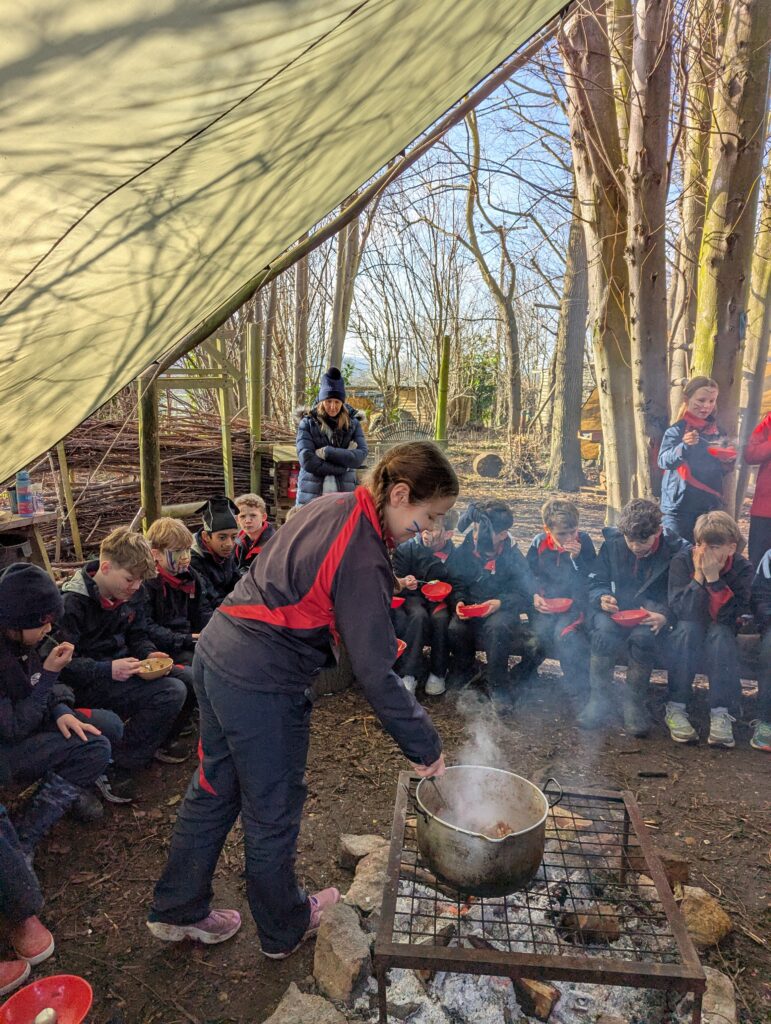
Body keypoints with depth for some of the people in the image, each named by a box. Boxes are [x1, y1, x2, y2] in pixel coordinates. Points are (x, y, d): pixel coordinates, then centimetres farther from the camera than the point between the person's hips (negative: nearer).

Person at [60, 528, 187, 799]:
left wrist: (150, 654, -8)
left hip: (123, 669, 8)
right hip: (89, 685, -8)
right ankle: (112, 769, -15)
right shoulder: (72, 603, -19)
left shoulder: (132, 593, 3)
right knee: (172, 692, -25)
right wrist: (108, 670, -31)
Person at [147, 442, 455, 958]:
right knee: (274, 809, 14)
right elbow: (375, 673, -22)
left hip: (218, 650, 9)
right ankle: (284, 929, 40)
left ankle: (178, 910, 45)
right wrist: (425, 746, -11)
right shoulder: (363, 558, -23)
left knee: (216, 787, 25)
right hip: (263, 684, -9)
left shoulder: (332, 506, 3)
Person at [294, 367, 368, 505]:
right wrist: (344, 465, -10)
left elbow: (360, 455, -6)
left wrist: (326, 452, -14)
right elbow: (307, 460, -10)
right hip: (312, 495, -1)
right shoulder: (308, 423, 2)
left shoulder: (353, 423, 8)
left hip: (343, 494, 1)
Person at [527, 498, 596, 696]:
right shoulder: (539, 543, 3)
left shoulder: (583, 541, -1)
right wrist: (534, 596, -5)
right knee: (542, 630, -27)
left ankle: (584, 687, -15)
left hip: (575, 602, -2)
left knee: (564, 632, -30)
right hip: (545, 604, 2)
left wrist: (577, 558, -16)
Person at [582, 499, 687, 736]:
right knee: (603, 629, -33)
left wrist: (665, 616, -24)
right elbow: (596, 583, 7)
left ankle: (634, 702, -13)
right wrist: (602, 598, -17)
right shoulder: (612, 545, 1)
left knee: (643, 635, -36)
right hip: (618, 610, 2)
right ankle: (599, 698, -16)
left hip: (654, 614, -1)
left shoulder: (677, 551, -6)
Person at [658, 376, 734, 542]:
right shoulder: (676, 430, -8)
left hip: (710, 504, 5)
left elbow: (721, 469, 17)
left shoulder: (717, 432, 8)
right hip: (679, 504, -5)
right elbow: (663, 461, -21)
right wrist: (684, 446, -36)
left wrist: (728, 463, -4)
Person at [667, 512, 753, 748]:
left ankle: (722, 713, -30)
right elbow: (681, 610, -26)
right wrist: (698, 576, -32)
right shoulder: (682, 561, -17)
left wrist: (713, 577, -31)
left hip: (721, 639, 1)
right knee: (688, 628, -33)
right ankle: (676, 709, -28)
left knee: (720, 632, -32)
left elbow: (729, 617, -25)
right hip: (686, 637, -1)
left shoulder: (742, 568, -14)